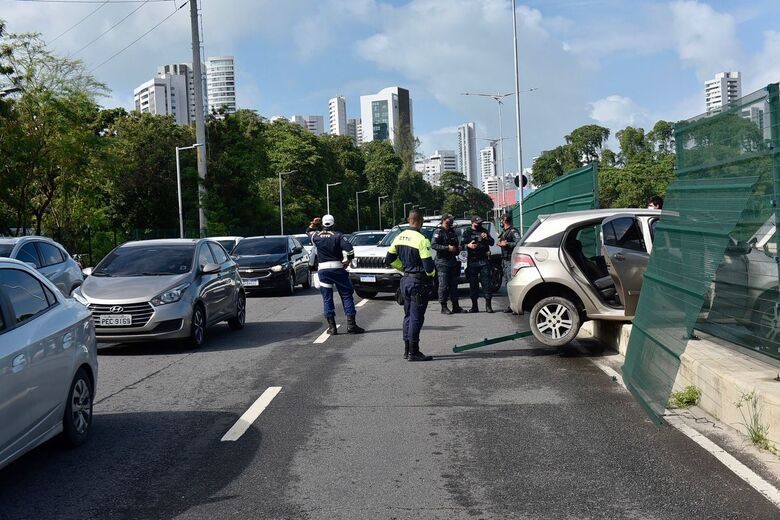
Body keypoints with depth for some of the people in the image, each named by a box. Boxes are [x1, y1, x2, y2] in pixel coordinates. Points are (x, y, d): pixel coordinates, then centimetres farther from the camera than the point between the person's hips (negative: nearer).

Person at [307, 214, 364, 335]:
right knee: (346, 296, 4)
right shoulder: (338, 236, -3)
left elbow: (308, 231, 29)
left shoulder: (316, 236, 5)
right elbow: (349, 249, -16)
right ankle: (351, 324, 0)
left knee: (327, 298, 7)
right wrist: (348, 261, -2)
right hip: (337, 267, -2)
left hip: (323, 270, 2)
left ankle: (331, 327, 3)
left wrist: (313, 224, 20)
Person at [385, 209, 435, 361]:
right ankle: (413, 352, 1)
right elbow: (428, 265, -21)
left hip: (405, 280, 8)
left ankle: (407, 349, 22)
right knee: (416, 317, -3)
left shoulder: (399, 237, 5)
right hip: (419, 281, -8)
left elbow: (389, 259, 11)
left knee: (408, 316, 16)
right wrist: (432, 274, -1)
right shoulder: (421, 240, -18)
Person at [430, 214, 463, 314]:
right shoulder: (438, 232, -6)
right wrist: (448, 248, -21)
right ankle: (444, 307, -2)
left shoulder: (453, 232, 19)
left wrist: (458, 247, 9)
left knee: (454, 284, 11)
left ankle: (455, 306, 17)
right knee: (443, 285, -6)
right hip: (442, 261, -8)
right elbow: (433, 245, -17)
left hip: (453, 261, 8)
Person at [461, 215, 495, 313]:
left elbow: (492, 242, 12)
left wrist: (487, 238, -10)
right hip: (472, 261, -1)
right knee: (473, 283, 2)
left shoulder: (484, 231, 17)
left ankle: (488, 305, -4)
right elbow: (462, 243, 0)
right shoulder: (467, 233, 11)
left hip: (484, 260, 1)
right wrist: (468, 245, -22)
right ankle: (474, 306, 9)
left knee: (486, 282, -6)